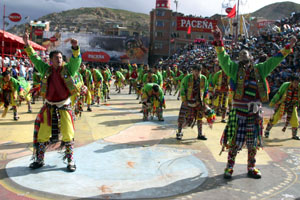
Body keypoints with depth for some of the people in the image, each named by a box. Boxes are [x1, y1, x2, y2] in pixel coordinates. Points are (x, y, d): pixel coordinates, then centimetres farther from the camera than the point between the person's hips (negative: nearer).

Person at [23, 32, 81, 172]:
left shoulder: (68, 69, -1)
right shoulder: (46, 69, 6)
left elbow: (76, 59, -13)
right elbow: (34, 58, 14)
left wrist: (75, 48, -30)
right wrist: (27, 45, 10)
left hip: (64, 107, -3)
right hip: (49, 107, 3)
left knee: (67, 135, -1)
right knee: (42, 135, 8)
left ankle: (70, 161, 11)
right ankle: (39, 160, 23)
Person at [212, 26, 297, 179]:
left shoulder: (259, 69, 11)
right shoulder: (235, 69, 1)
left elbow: (274, 60, 18)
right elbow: (224, 59, -12)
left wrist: (288, 48, 17)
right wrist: (219, 43, -26)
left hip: (255, 111, 4)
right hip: (239, 110, -4)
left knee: (253, 142, 14)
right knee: (235, 141, 0)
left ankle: (251, 168, 28)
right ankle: (229, 167, 15)